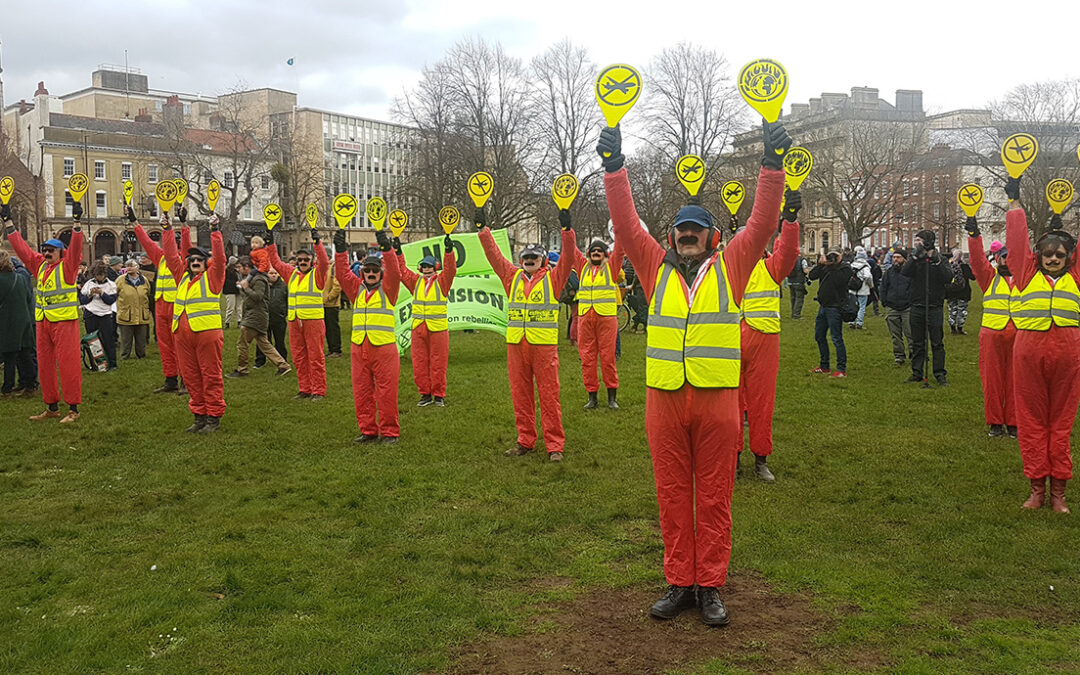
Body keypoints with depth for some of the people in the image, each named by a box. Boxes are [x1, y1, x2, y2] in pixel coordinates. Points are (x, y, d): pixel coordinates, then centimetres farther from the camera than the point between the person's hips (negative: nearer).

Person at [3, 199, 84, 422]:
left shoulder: (67, 266, -4)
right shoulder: (39, 265, 12)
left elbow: (76, 247, -17)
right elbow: (21, 246, 16)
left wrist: (77, 221, -25)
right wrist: (7, 221, 16)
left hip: (65, 322, -7)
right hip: (42, 322, 7)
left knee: (67, 364, -6)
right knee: (44, 365, 10)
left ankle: (73, 408, -1)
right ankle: (52, 407, 19)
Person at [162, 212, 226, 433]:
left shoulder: (212, 277, 3)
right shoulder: (183, 277, 17)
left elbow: (219, 257, -8)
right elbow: (172, 255, 19)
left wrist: (215, 230, -11)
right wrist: (167, 229, 16)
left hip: (207, 332, -6)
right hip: (182, 333, 6)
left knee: (211, 375, -1)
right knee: (191, 376, 9)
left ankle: (214, 417, 5)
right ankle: (199, 416, 17)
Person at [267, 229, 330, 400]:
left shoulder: (317, 274, 0)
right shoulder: (291, 273, 14)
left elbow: (324, 262, -17)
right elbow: (275, 262, 19)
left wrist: (317, 242, -25)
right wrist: (270, 243, 11)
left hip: (313, 320, -6)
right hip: (294, 321, 6)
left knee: (315, 357, -3)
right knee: (299, 357, 9)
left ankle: (319, 391, 2)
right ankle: (305, 389, 18)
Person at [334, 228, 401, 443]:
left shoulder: (387, 289, 3)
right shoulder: (356, 289, 14)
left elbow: (393, 272, -13)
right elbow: (342, 273, 4)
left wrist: (386, 248, -24)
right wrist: (341, 250, -8)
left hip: (384, 348, -4)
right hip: (359, 348, 4)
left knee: (386, 392, -1)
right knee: (362, 392, 9)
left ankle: (389, 431, 8)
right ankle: (368, 430, 19)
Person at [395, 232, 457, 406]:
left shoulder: (441, 281, 2)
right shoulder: (415, 281, 12)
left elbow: (450, 270, -12)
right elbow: (402, 270, 8)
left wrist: (448, 250, -25)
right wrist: (398, 252, -3)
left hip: (438, 328, -4)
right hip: (418, 327, 4)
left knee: (438, 364, 1)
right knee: (419, 363, 6)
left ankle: (439, 395, 11)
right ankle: (425, 394, 16)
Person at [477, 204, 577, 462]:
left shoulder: (553, 278, 3)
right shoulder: (513, 277, 12)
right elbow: (494, 254, 12)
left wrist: (566, 229, -17)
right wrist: (483, 229, 8)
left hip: (544, 345, -4)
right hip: (516, 344, 4)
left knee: (549, 395, -2)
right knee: (520, 395, 10)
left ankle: (555, 445, 4)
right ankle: (525, 441, 20)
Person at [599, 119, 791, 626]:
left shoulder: (730, 266, 7)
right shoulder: (657, 268, 9)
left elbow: (763, 223, -2)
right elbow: (625, 224, 2)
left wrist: (773, 164, -11)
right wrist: (614, 168, -6)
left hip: (716, 398, -1)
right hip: (664, 398, 2)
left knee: (713, 497, 6)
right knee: (672, 495, 9)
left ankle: (710, 587, 17)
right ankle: (678, 582, 21)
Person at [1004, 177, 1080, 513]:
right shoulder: (1028, 273, 7)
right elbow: (1017, 237, 8)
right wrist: (1014, 200, 11)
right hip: (1029, 350, 0)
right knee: (1032, 421, 5)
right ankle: (1037, 487, 13)